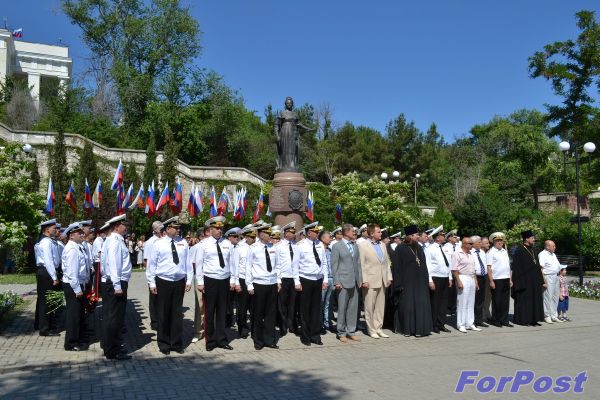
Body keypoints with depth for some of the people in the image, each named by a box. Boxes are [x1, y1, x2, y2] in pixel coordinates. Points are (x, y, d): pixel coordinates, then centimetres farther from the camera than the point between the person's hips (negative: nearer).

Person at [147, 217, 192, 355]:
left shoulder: (183, 243, 4)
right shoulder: (158, 244, -3)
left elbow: (188, 262, 6)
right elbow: (152, 264, 0)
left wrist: (189, 280, 4)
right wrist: (152, 283, -3)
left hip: (179, 282, 2)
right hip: (163, 281, -2)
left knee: (177, 313, 8)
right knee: (163, 314, 6)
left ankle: (177, 344, 19)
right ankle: (164, 344, 18)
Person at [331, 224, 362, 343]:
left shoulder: (355, 246, 14)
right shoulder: (337, 246, -4)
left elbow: (358, 263, 15)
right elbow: (334, 265, -6)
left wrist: (360, 279, 9)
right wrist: (336, 282, -11)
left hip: (355, 282, 6)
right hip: (343, 282, -6)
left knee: (353, 308, 9)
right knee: (342, 308, 1)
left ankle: (351, 331, 19)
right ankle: (341, 333, 12)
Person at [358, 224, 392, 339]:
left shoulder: (382, 245, 14)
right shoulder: (363, 246, -6)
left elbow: (387, 262, 16)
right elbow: (361, 265, -10)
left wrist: (389, 277, 9)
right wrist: (364, 280, -15)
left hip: (382, 281, 6)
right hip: (370, 281, -6)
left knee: (381, 306, 11)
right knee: (370, 307, 2)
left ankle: (378, 328, 20)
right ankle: (371, 330, 12)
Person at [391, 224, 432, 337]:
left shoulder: (419, 248, 11)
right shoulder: (401, 248, -8)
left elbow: (424, 265, 14)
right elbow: (396, 267, -9)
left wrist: (426, 280, 8)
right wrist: (399, 283, -14)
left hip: (419, 282, 6)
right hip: (406, 282, -6)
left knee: (420, 305, 4)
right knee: (406, 305, 1)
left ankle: (419, 328, 11)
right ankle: (406, 328, 12)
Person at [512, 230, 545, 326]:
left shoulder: (532, 250, 14)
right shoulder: (519, 251, -10)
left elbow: (536, 266, 17)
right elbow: (517, 267, -13)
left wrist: (540, 280, 14)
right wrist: (520, 282, -17)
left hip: (535, 280, 8)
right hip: (525, 280, -8)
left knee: (535, 299, 9)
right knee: (525, 300, -2)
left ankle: (533, 319, 16)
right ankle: (523, 319, 6)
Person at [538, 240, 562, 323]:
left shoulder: (553, 254, 19)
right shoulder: (542, 254, -10)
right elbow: (541, 268, -16)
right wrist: (544, 280, -20)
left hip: (556, 277, 9)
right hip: (548, 277, -9)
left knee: (555, 298, 11)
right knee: (548, 298, -6)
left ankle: (554, 316, 19)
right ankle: (547, 317, 1)